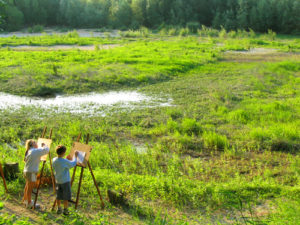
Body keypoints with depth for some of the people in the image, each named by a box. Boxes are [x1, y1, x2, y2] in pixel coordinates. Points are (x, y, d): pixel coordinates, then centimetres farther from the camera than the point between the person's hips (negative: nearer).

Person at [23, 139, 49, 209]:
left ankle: (25, 200, 38)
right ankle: (29, 203, 10)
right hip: (31, 172, -9)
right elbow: (46, 150, -18)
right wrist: (44, 145, 3)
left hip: (26, 171, 9)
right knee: (30, 188, 1)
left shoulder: (29, 151, 12)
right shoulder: (36, 151, -15)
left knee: (27, 187, 23)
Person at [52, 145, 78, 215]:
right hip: (65, 181, -6)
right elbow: (73, 164, -6)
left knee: (58, 196, 15)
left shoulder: (54, 160, -3)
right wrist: (75, 156, 6)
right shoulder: (65, 161, -21)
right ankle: (65, 210, 10)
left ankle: (59, 209, 23)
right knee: (66, 197, 5)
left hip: (58, 181, 6)